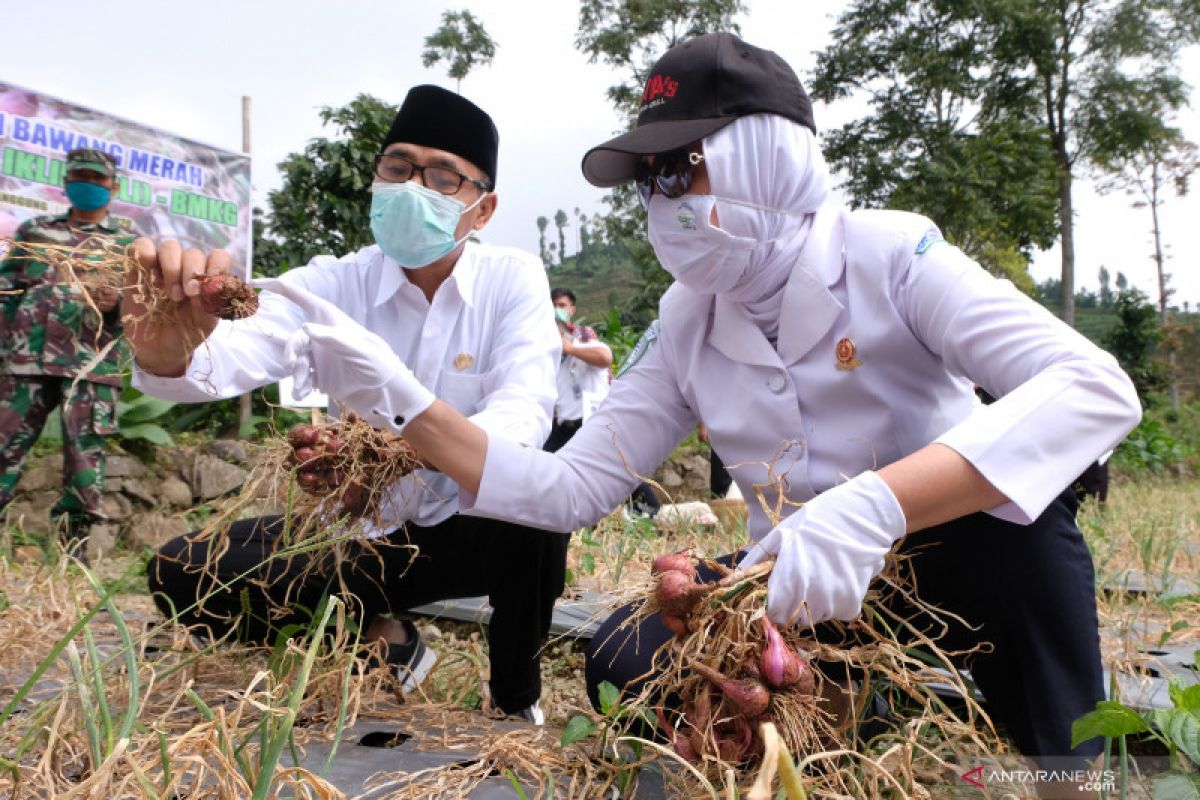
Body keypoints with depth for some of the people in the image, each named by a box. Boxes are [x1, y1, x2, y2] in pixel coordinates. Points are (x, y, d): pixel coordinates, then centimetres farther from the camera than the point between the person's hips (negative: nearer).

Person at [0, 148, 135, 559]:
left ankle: (73, 543, 7)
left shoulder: (130, 241, 12)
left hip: (92, 364, -2)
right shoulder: (34, 229, 19)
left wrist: (118, 301, -16)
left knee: (85, 453, -3)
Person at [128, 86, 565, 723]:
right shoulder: (332, 284, -9)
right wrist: (168, 350, -52)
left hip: (473, 527, -1)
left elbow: (524, 408, -28)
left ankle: (516, 700, -6)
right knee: (183, 574, -15)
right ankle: (381, 639, 6)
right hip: (359, 530, 2)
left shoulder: (514, 280, -12)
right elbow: (236, 353, -27)